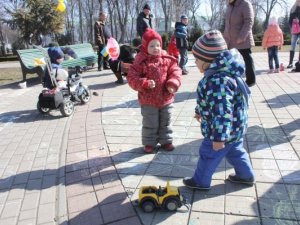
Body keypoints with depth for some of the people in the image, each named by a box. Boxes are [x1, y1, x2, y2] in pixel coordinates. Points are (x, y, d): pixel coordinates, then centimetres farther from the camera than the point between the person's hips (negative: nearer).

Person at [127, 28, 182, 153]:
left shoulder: (167, 59, -1)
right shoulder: (141, 62, -11)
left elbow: (175, 71, -1)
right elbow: (132, 78, -14)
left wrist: (173, 84, -19)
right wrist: (145, 83, -29)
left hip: (166, 98, 3)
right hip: (148, 100, -3)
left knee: (165, 123, 17)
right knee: (150, 124, 10)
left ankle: (166, 141, 35)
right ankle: (149, 143, 28)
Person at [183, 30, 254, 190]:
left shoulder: (217, 82, -34)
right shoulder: (219, 73, 1)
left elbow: (222, 113, -34)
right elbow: (212, 101, 18)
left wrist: (218, 137, -29)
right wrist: (200, 111, 30)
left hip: (224, 129, -9)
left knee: (208, 155, 10)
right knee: (235, 151, 26)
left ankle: (200, 181, 29)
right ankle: (246, 175, 45)